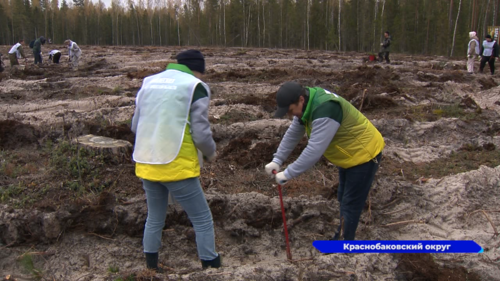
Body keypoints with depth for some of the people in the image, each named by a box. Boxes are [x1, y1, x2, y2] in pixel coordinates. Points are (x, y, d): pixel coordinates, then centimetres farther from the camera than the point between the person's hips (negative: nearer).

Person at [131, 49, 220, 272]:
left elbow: (135, 126, 14)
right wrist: (210, 153, 8)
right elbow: (201, 133, -11)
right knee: (203, 221, 8)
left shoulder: (149, 82, 11)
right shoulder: (195, 87, -6)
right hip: (177, 168, -6)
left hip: (146, 165, 6)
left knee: (154, 220, 23)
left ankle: (151, 267, 34)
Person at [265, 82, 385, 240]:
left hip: (364, 154, -10)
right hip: (350, 153, 10)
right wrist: (277, 160, -4)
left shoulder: (324, 110, -36)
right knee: (343, 199, 22)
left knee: (350, 203, -1)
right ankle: (342, 235, 40)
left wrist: (288, 174, -30)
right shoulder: (307, 104, -5)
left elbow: (314, 150, -37)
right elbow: (293, 134, 3)